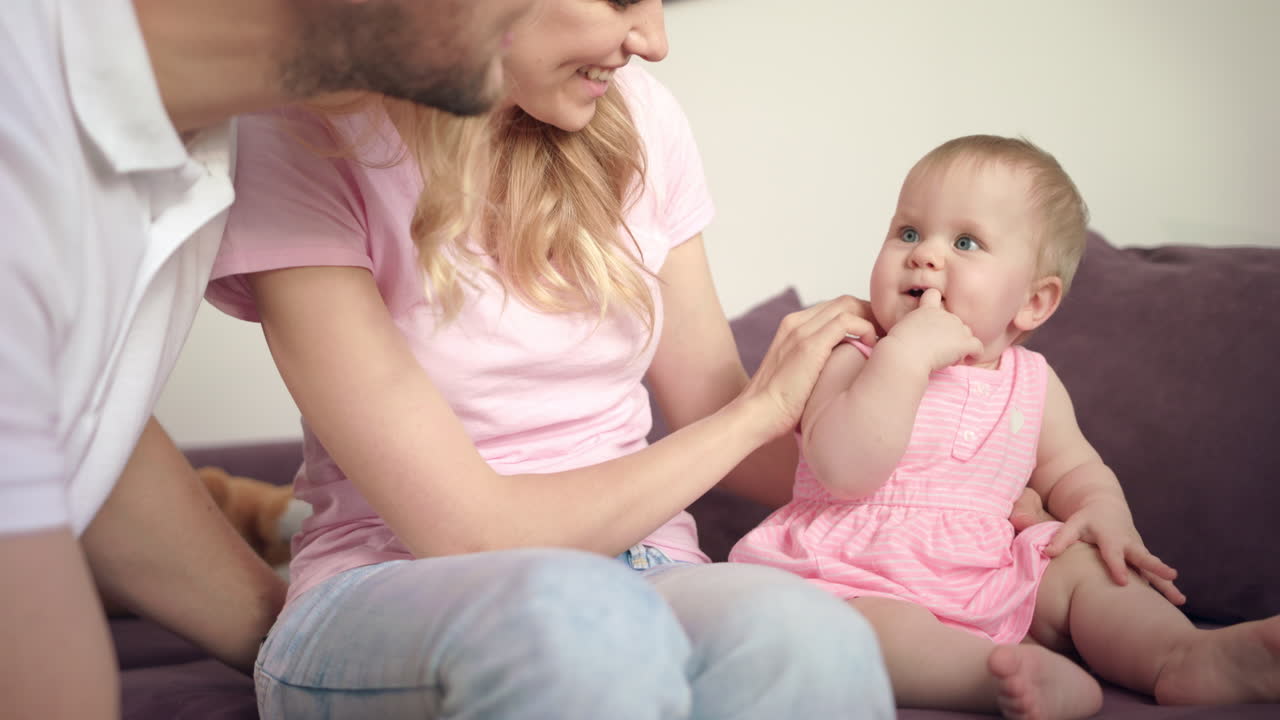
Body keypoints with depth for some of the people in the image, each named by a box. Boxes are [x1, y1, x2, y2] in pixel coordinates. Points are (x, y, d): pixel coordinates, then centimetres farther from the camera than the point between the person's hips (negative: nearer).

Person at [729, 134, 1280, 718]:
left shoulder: (1032, 383, 9)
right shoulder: (858, 360, -7)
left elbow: (1073, 468, 23)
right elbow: (843, 470, -25)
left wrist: (1105, 512, -1)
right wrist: (905, 354, -29)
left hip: (989, 589, 6)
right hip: (857, 582, -5)